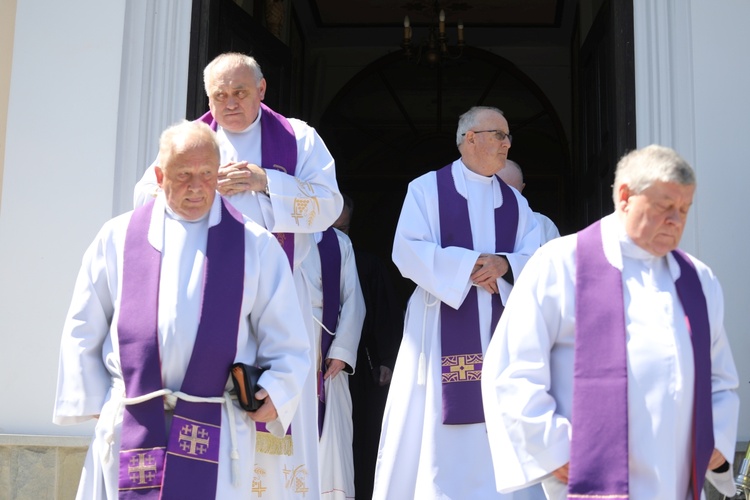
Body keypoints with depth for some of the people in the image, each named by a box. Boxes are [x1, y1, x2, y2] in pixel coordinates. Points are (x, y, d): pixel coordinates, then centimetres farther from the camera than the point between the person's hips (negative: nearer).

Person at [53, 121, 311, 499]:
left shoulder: (255, 245, 3)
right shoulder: (119, 237, 6)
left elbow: (286, 341, 5)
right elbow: (83, 330, 10)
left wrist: (276, 392, -9)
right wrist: (94, 402, 5)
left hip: (216, 430, -1)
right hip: (128, 425, 1)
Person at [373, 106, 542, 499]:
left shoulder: (515, 203, 16)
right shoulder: (427, 188, 2)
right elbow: (407, 251, -10)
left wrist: (503, 265, -13)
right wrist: (473, 263, -15)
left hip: (499, 327, 4)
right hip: (442, 326, -4)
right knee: (433, 432, -4)